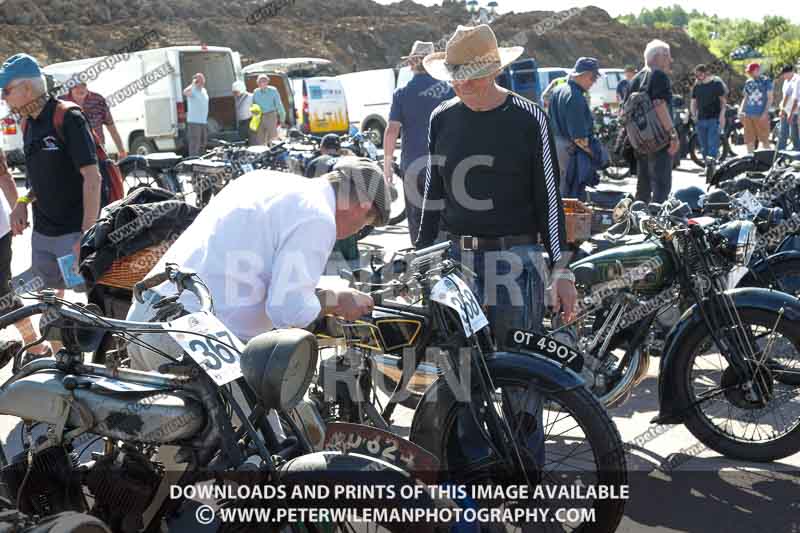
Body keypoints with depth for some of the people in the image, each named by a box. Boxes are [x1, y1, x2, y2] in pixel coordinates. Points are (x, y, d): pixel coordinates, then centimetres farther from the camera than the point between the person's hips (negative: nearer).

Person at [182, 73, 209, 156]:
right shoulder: (193, 90, -10)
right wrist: (193, 83, -21)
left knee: (203, 146, 15)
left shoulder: (204, 91, 15)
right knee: (194, 147, -11)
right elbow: (185, 92, -34)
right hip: (194, 122, -8)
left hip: (204, 122, 8)